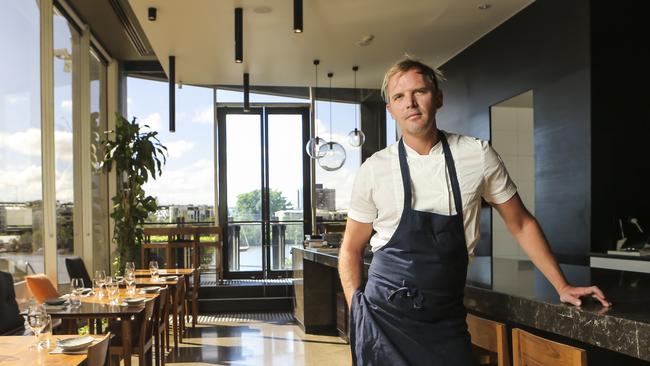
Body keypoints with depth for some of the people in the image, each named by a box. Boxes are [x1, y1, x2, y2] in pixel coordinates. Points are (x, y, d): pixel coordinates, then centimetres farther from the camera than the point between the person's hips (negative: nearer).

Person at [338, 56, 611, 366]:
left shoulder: (477, 155, -3)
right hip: (384, 316, -1)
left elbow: (520, 224, 8)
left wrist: (563, 287, 7)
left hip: (446, 318, 1)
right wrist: (357, 312, -6)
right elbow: (351, 249, 4)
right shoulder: (373, 170, -5)